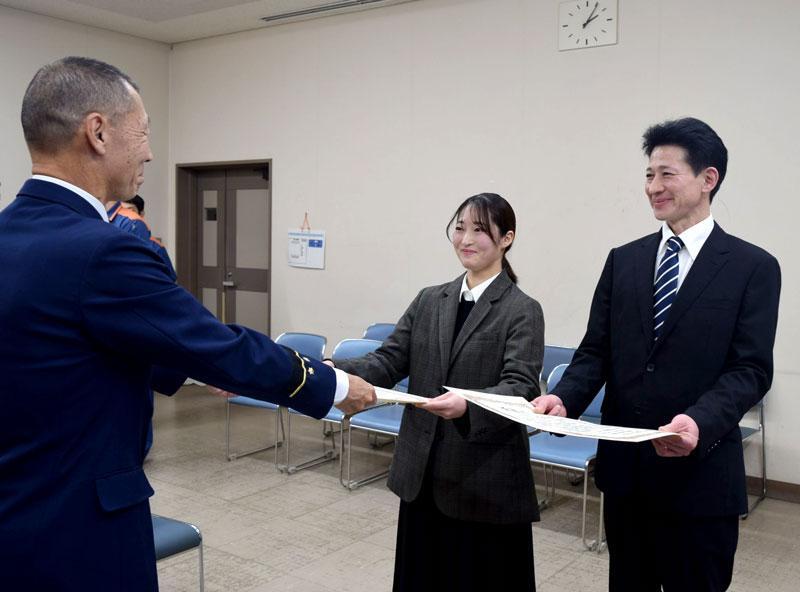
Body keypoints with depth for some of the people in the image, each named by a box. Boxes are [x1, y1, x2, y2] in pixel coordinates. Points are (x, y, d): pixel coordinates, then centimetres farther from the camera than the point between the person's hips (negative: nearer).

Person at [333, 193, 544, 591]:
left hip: (485, 483, -4)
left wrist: (467, 406, -39)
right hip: (422, 476, 5)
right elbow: (388, 360, 1)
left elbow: (521, 387, -19)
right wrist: (336, 372, -18)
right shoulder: (429, 301, 8)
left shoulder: (523, 311, -7)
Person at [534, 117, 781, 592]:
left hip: (700, 472, -4)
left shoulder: (753, 267, -5)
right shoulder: (624, 260, 7)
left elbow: (751, 368, -12)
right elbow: (596, 351, 4)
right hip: (624, 466, 4)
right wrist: (564, 399, -15)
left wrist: (700, 422, -29)